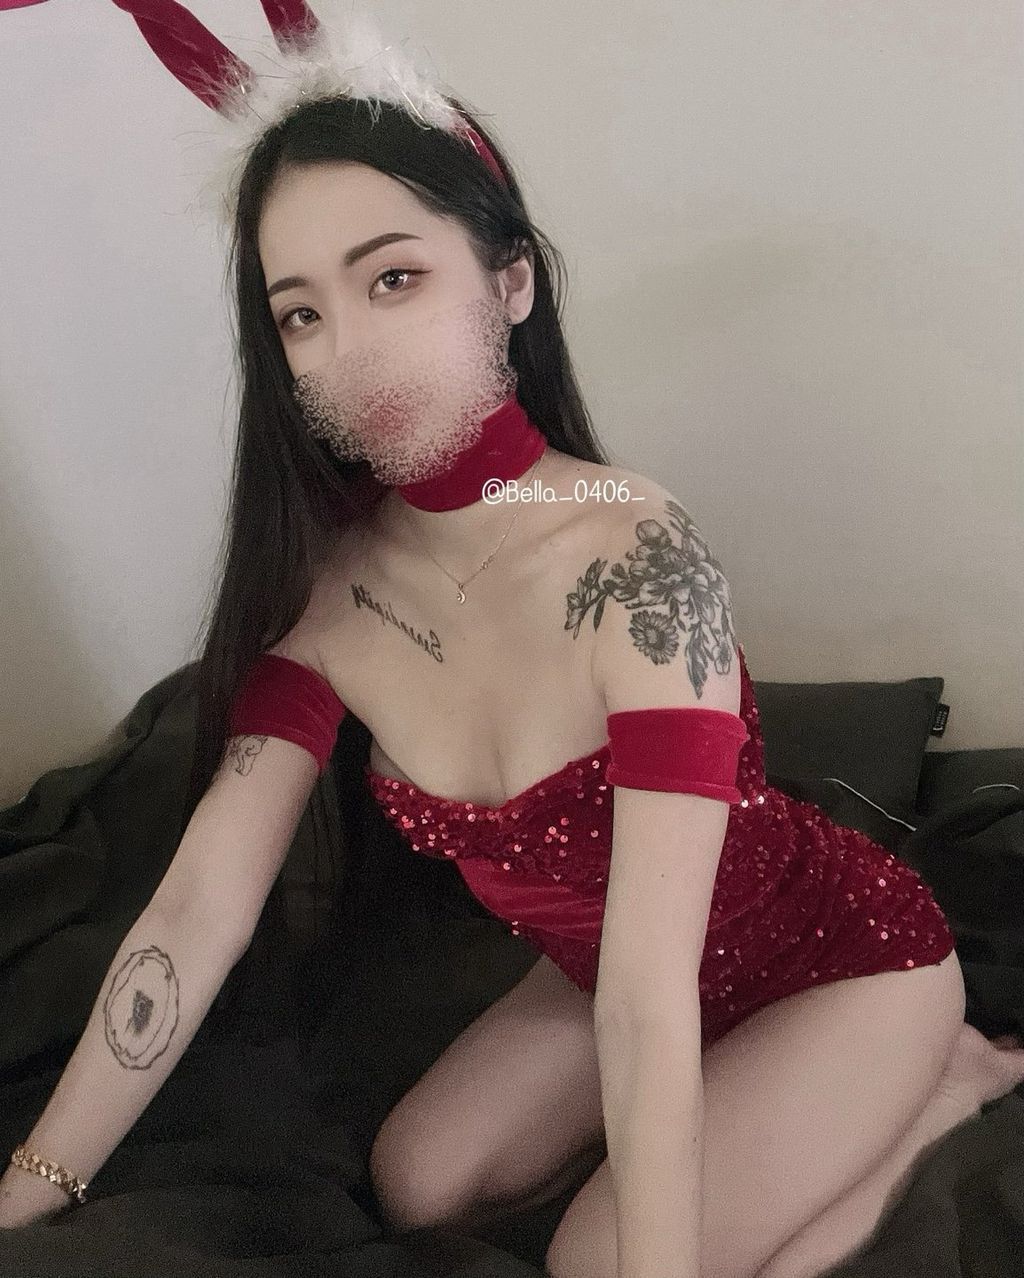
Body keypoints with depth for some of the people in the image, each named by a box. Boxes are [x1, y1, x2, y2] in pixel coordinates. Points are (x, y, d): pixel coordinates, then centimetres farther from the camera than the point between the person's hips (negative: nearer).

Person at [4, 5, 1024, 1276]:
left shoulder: (632, 560, -35)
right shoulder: (324, 588, -15)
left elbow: (649, 994, -37)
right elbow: (198, 906, -14)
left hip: (842, 959, -5)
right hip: (598, 975, 6)